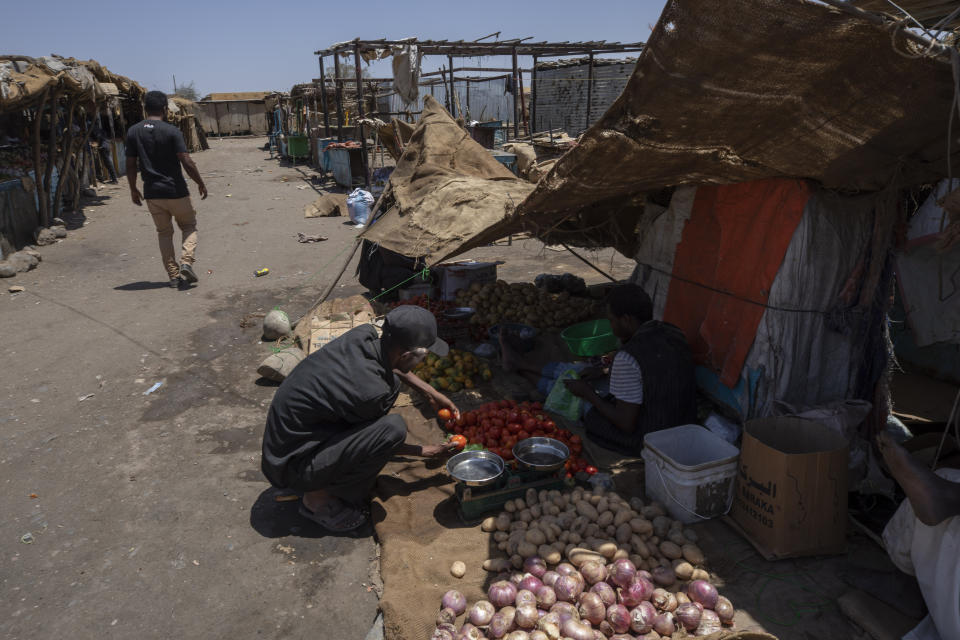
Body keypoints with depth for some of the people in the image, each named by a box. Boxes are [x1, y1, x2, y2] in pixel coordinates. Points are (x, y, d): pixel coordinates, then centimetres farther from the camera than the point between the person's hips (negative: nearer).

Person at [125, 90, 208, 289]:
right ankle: (186, 263, -7)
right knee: (189, 226, 15)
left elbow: (130, 165, 4)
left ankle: (174, 275, 11)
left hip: (152, 193, 4)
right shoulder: (171, 131, -11)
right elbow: (186, 162, -14)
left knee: (164, 233, 14)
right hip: (176, 191, -3)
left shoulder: (133, 132, 2)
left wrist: (133, 190, 16)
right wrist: (201, 183, -1)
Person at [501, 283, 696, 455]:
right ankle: (518, 362, 41)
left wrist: (588, 393, -13)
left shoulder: (627, 359, -31)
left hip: (643, 440, -8)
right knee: (580, 371, 19)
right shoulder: (672, 333, -3)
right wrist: (602, 372, 9)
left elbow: (626, 424, -26)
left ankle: (519, 365, 43)